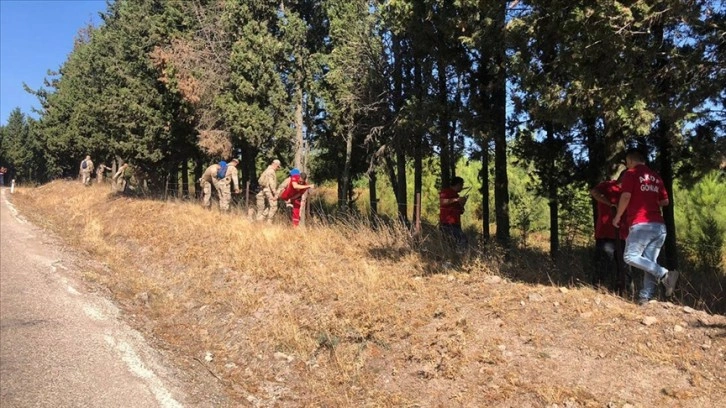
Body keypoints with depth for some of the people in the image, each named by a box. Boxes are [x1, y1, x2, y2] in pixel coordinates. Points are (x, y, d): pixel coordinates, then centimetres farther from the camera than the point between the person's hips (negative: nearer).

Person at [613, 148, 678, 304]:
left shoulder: (631, 174, 0)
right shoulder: (656, 176, 19)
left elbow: (626, 197, -10)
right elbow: (665, 201, 20)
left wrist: (617, 217, 1)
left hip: (641, 224, -7)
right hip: (659, 225, 7)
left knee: (630, 257, -5)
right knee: (649, 262, 5)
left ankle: (664, 274, -18)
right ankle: (645, 297, -1)